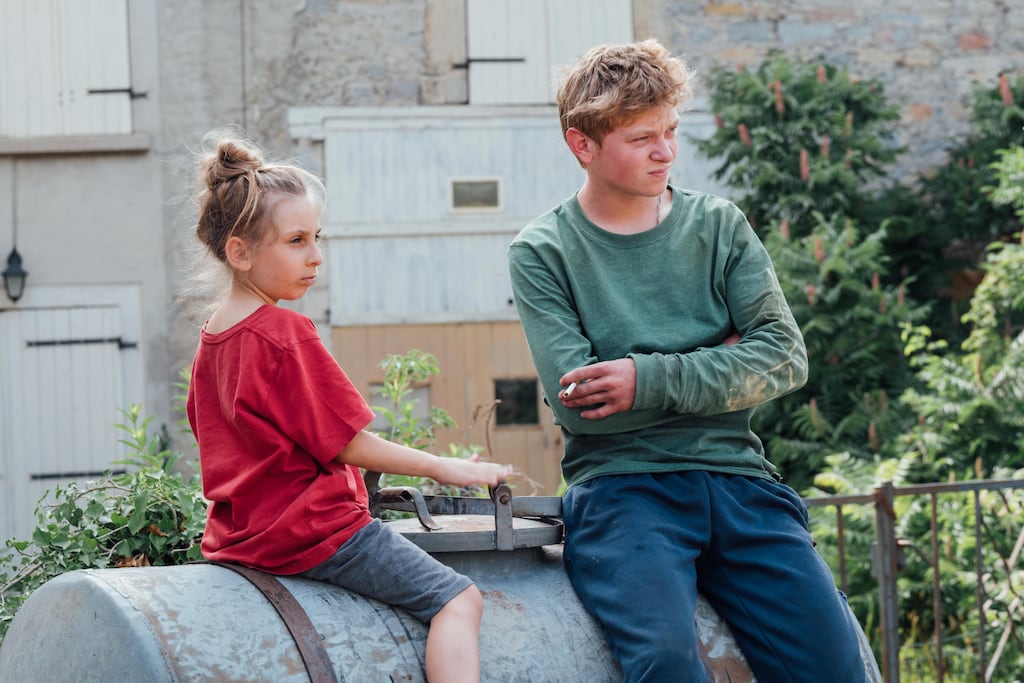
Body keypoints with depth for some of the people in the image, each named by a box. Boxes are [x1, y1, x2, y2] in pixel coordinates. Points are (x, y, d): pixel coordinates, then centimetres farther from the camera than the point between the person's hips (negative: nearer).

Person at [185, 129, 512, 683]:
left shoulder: (211, 337, 9)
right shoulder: (285, 335, -18)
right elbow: (348, 445, -16)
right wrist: (445, 468, -7)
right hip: (313, 531, -10)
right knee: (457, 599, -12)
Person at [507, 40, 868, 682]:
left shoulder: (717, 225, 12)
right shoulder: (543, 252, 4)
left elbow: (786, 357, 1)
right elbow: (580, 404, -8)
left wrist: (651, 379, -11)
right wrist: (719, 366, -3)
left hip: (736, 477, 3)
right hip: (619, 484, -3)